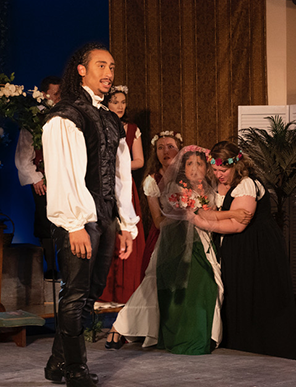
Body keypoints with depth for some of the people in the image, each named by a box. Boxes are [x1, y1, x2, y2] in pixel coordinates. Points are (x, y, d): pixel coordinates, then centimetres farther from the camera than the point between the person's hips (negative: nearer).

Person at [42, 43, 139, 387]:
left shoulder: (111, 121, 18)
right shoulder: (64, 117, -6)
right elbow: (62, 174, -13)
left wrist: (127, 224, 13)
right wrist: (75, 225, -18)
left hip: (107, 218, 8)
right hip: (79, 219, -7)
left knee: (91, 293, 9)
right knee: (76, 295, -3)